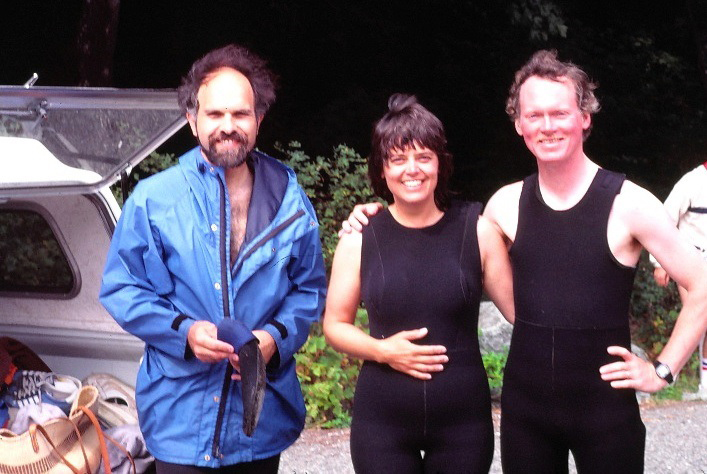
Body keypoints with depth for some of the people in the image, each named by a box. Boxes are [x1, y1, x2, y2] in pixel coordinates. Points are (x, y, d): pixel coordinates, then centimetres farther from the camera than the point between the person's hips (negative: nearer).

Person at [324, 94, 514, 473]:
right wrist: (382, 350, -11)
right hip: (381, 424, 0)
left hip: (463, 420, 0)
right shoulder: (359, 238, -2)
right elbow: (334, 325, 6)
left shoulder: (477, 231, -2)